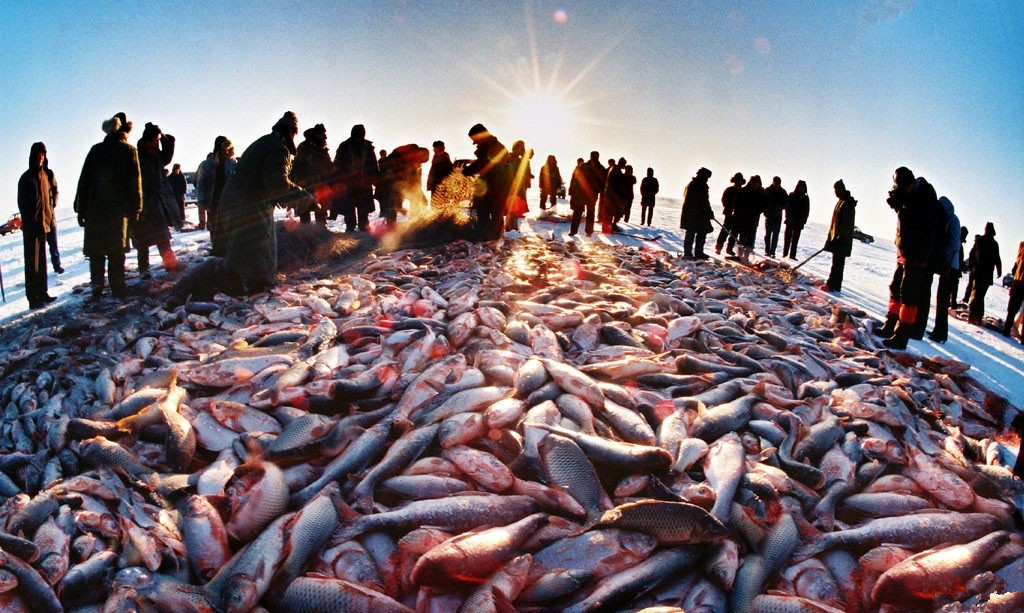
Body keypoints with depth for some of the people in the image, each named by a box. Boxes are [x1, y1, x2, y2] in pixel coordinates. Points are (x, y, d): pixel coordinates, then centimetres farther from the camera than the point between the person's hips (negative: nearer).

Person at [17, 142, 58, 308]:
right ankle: (33, 298, -5)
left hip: (44, 222, 6)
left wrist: (50, 209, 6)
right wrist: (29, 221, -11)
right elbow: (22, 203, -7)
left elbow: (54, 192, 19)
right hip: (31, 225, -6)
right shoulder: (26, 178, -6)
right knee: (32, 262, -6)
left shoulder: (48, 175, 9)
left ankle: (42, 293, 20)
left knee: (42, 260, 13)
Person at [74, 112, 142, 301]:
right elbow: (135, 182, -1)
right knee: (116, 249, 6)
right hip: (118, 208, -1)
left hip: (95, 208, 2)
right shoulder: (129, 151, 0)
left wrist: (81, 209, 10)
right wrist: (135, 208, 6)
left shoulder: (95, 150, 7)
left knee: (95, 250, 7)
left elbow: (84, 181, 7)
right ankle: (117, 287, 5)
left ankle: (96, 289, 5)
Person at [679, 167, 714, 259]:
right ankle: (698, 252, 2)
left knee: (690, 232, 11)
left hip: (688, 213, 9)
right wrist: (709, 213, -9)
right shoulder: (702, 186, -13)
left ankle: (687, 252, 11)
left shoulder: (691, 184, 15)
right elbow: (704, 201, -16)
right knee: (702, 233, 0)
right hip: (698, 214, -9)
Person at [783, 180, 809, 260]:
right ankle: (785, 254, 2)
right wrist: (788, 218, -13)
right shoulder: (792, 195, -1)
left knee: (795, 239, 2)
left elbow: (807, 211, 8)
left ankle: (792, 255, 3)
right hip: (790, 220, -2)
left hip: (799, 222, 2)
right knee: (787, 237, 0)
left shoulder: (805, 198, 7)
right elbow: (787, 207, -4)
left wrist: (803, 221, 0)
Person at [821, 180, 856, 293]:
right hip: (836, 238, 10)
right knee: (837, 263, 12)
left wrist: (840, 237, -22)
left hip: (842, 241, -10)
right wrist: (831, 236, 22)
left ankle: (832, 285, -7)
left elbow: (847, 224, -20)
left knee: (837, 263, -8)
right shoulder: (841, 202, 16)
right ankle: (834, 284, 17)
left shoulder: (848, 204, -15)